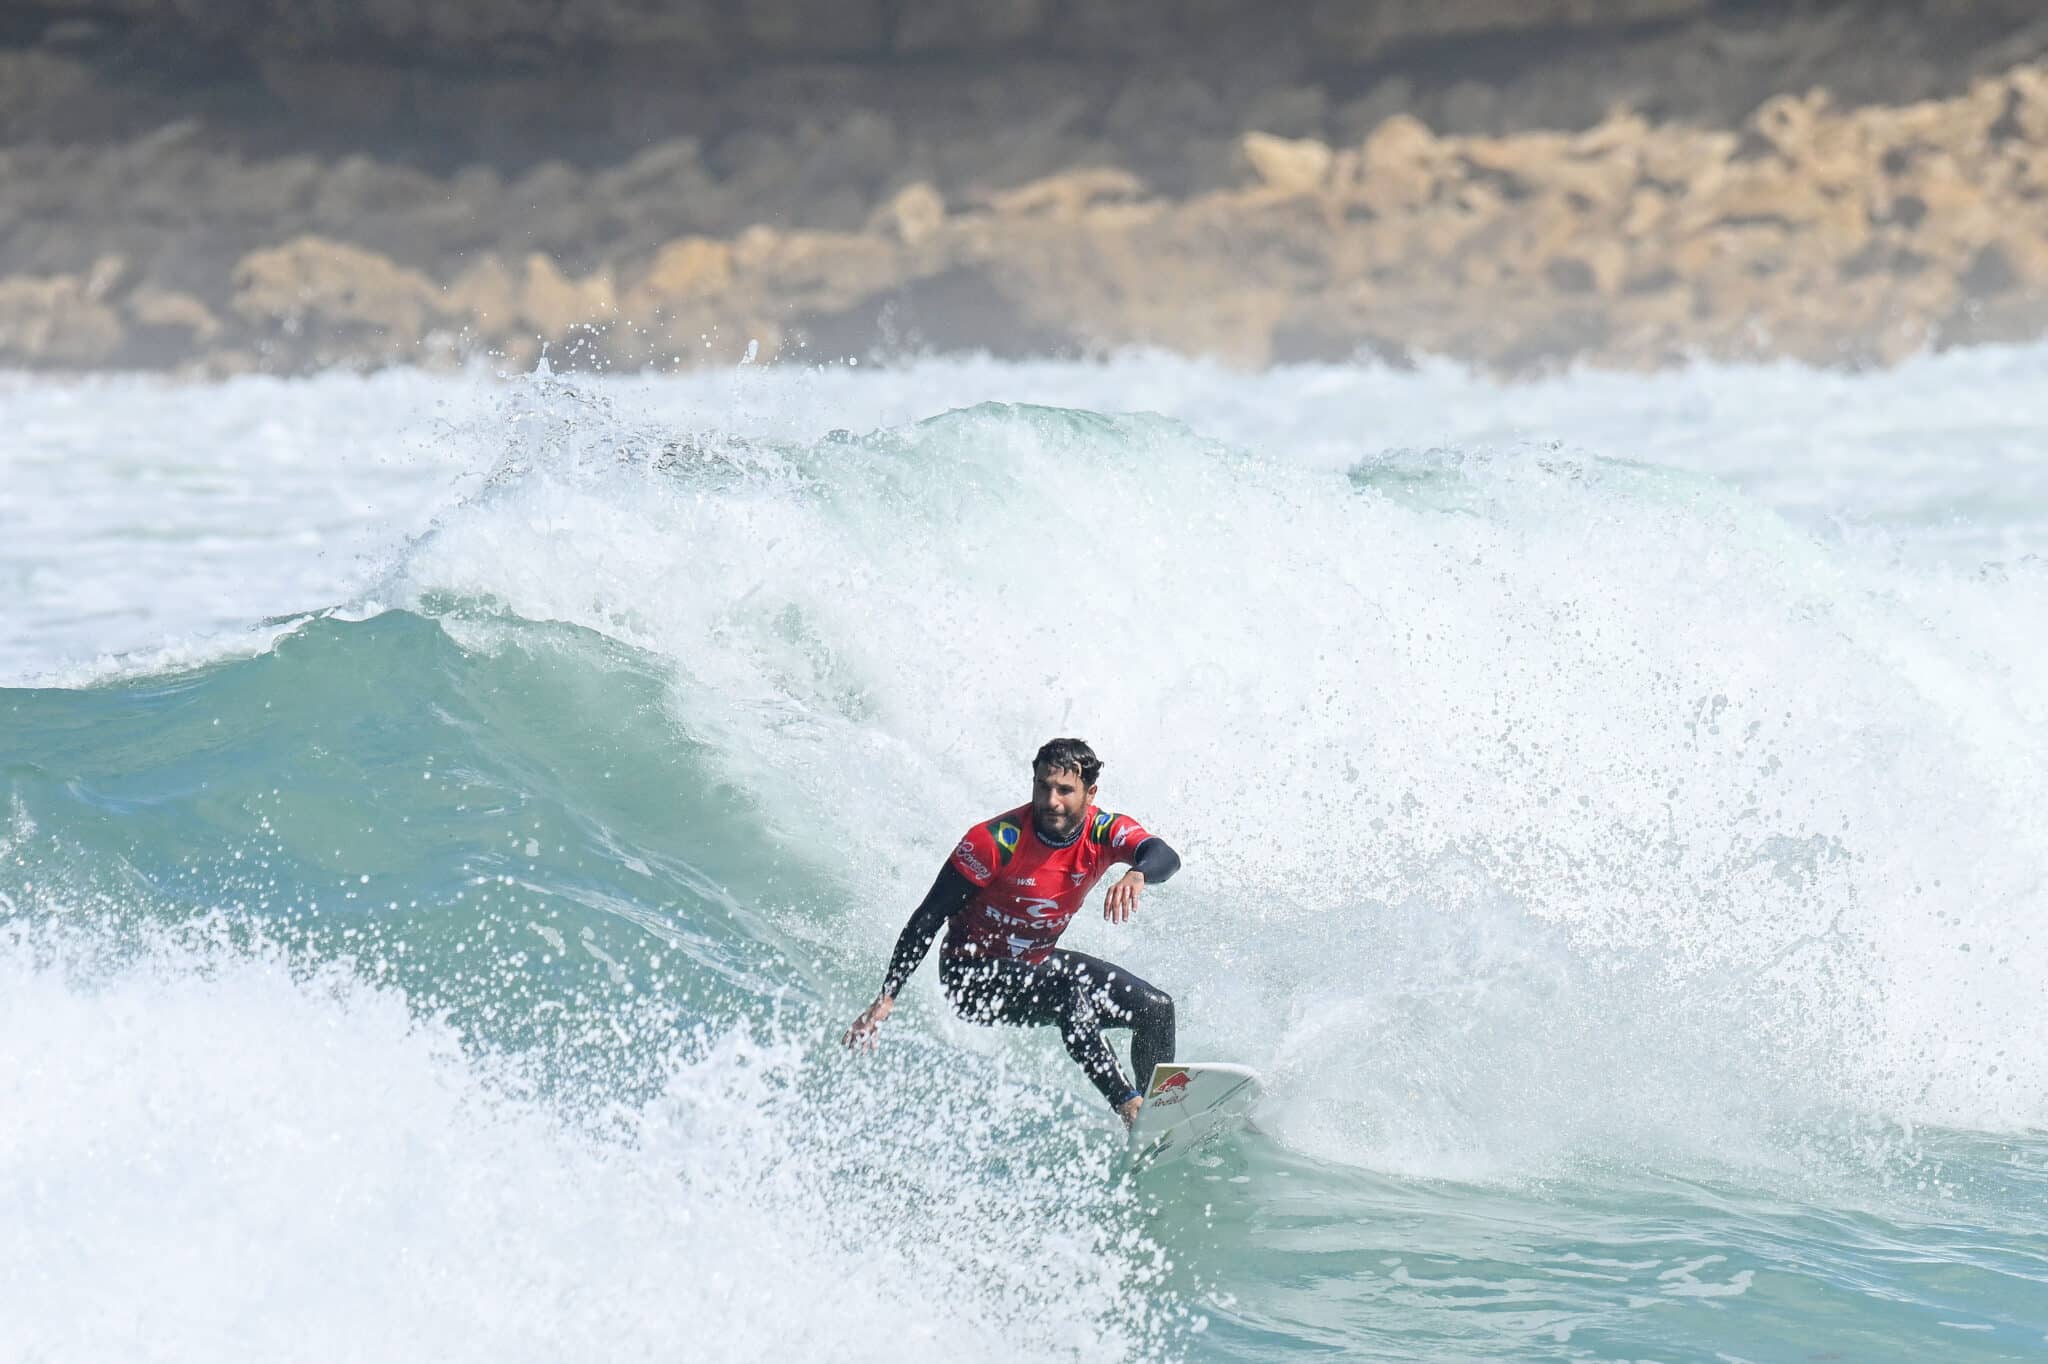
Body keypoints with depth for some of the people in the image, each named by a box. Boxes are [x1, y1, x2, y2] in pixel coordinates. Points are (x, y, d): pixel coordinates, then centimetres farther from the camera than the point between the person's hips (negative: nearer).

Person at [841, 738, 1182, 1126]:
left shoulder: (1105, 833, -13)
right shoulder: (996, 842, -25)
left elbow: (1165, 857, -33)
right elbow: (927, 920, -21)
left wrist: (1137, 874, -58)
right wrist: (886, 999, -24)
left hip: (1038, 964, 6)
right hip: (972, 976, -6)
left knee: (1156, 1009, -3)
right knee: (1068, 987, -34)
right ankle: (1129, 1107, -36)